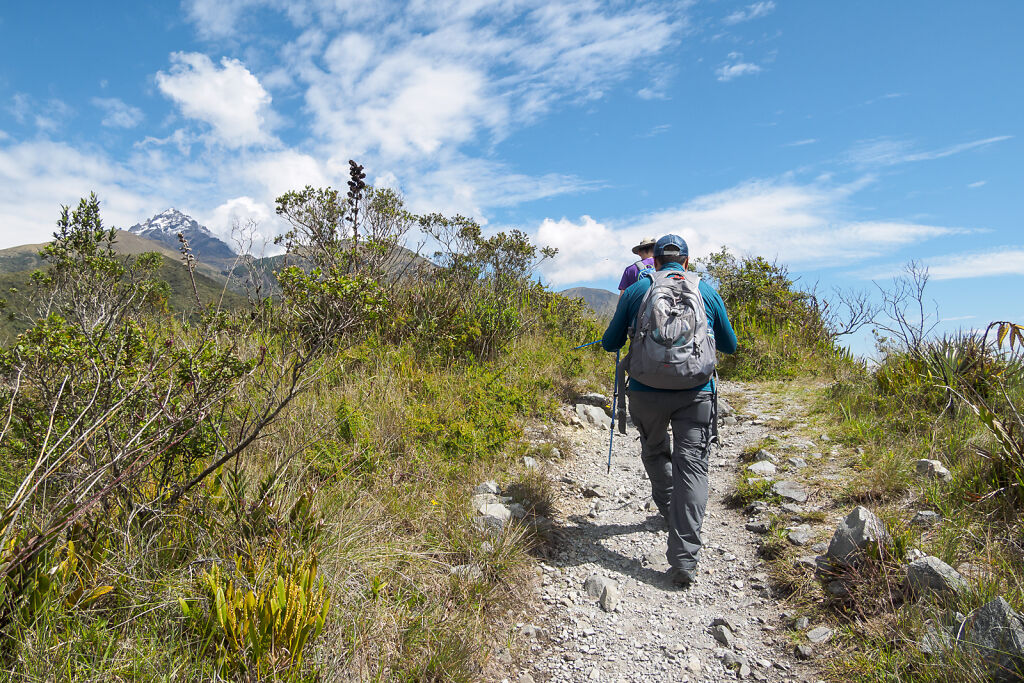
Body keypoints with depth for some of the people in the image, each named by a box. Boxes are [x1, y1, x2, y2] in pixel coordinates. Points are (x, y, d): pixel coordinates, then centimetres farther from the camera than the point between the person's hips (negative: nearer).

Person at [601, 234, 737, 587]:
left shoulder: (636, 290, 7)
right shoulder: (707, 291, 11)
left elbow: (610, 343, 12)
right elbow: (730, 345, 21)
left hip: (646, 391, 0)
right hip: (696, 392, 0)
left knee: (654, 452, 25)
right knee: (691, 465, -1)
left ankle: (669, 509, 44)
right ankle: (684, 559, -8)